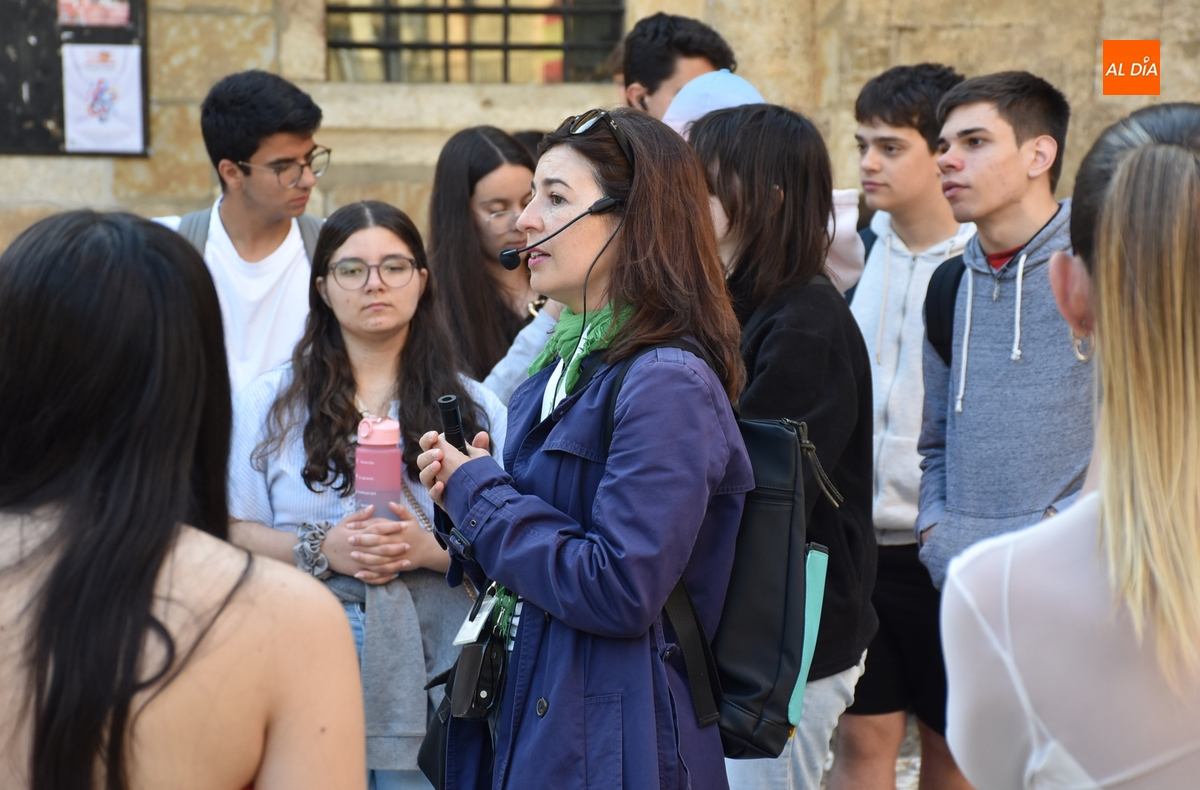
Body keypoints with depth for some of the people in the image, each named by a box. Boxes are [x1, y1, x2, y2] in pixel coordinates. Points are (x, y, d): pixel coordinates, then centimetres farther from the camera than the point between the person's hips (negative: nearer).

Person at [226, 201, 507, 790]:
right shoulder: (270, 403, 8)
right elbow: (233, 531, 2)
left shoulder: (473, 407, 8)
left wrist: (430, 549, -15)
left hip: (429, 672, 0)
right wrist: (321, 550, -14)